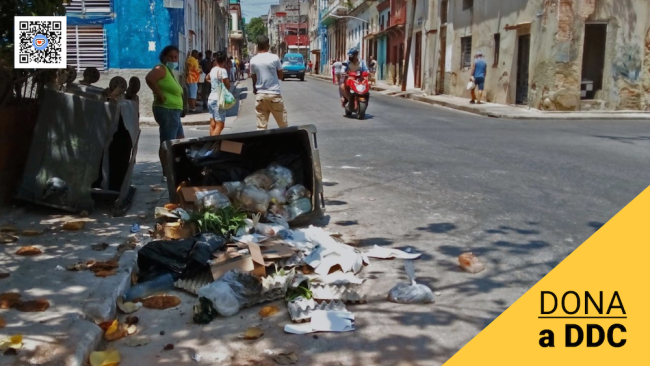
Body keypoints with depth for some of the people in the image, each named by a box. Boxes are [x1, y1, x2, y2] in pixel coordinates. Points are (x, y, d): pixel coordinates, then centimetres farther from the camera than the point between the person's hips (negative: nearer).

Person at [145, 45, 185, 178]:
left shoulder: (170, 71, 20)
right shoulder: (161, 68, -10)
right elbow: (149, 78, -29)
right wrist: (160, 96, -25)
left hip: (173, 111, 11)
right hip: (166, 111, -11)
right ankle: (166, 173, -6)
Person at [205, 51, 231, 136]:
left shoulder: (213, 69, 10)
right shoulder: (222, 70, -13)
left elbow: (207, 78, 31)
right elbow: (228, 86, -12)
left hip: (211, 99, 8)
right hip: (218, 100, -8)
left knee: (213, 125, 10)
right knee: (220, 126, -9)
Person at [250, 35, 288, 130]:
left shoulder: (253, 61, 0)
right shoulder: (274, 58, -6)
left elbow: (254, 79, 6)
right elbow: (280, 76, 3)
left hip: (260, 95, 2)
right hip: (274, 94, -2)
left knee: (261, 127, 5)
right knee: (283, 125, 9)